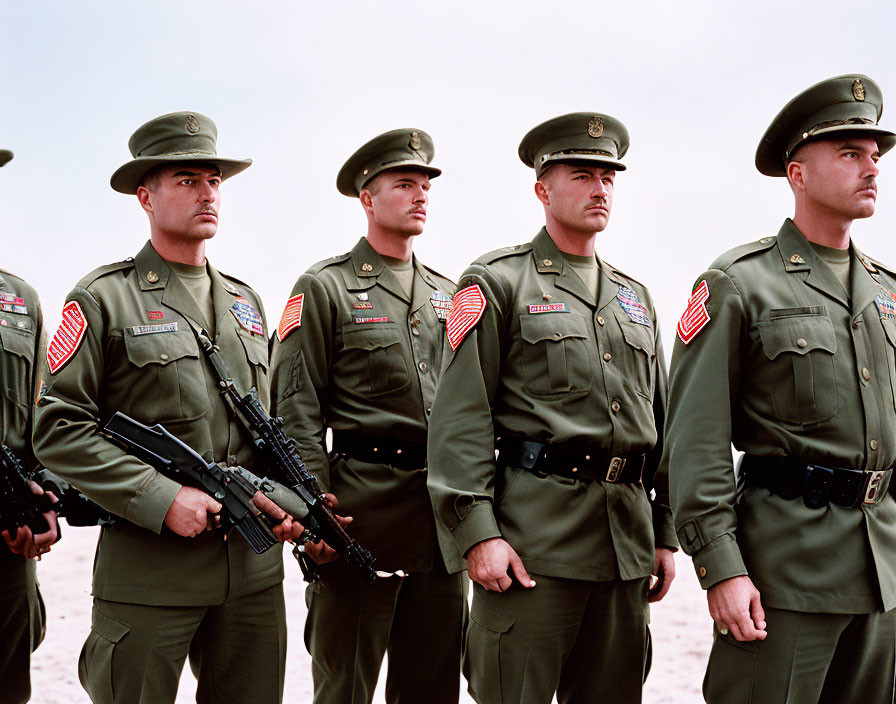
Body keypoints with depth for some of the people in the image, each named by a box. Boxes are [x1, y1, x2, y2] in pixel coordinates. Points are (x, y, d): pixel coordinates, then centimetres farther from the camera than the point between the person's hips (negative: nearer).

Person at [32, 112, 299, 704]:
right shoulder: (103, 299, -2)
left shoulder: (247, 302, 17)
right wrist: (162, 499, -16)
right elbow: (58, 429, -8)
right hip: (147, 571, -5)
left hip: (253, 567, 5)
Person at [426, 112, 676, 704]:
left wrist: (665, 534, 14)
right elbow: (460, 417, -8)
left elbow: (661, 424, 20)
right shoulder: (498, 283, 0)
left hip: (627, 542, 6)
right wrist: (477, 532, -16)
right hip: (532, 533, -6)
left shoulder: (635, 297, 19)